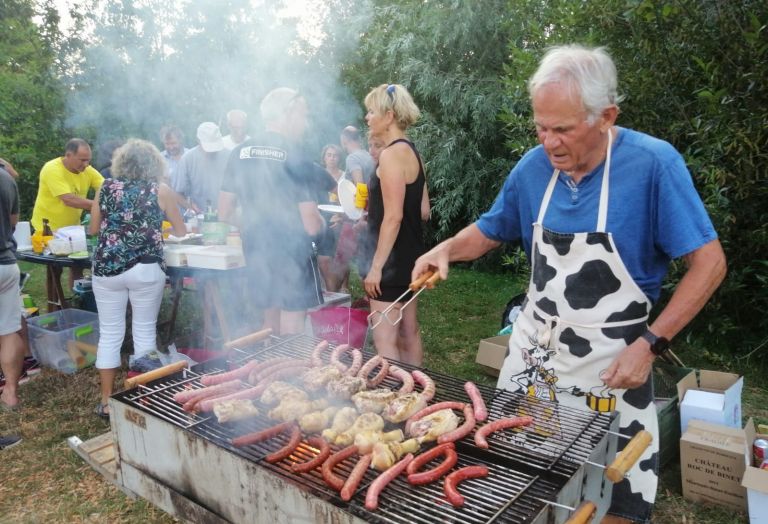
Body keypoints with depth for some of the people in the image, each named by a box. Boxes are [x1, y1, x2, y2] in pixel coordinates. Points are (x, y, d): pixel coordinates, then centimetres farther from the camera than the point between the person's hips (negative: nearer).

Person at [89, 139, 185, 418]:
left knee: (110, 333, 10)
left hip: (107, 268, 2)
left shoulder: (107, 188, 7)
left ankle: (106, 400, 17)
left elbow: (94, 229, 16)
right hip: (145, 269, -2)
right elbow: (181, 232, 11)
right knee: (144, 331, 10)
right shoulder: (160, 190, 2)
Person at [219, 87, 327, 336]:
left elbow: (225, 214, 7)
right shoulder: (297, 158, -14)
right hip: (293, 252, -6)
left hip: (257, 251, 6)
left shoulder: (239, 153, 3)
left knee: (270, 322, 21)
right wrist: (321, 221, 5)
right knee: (292, 330, 3)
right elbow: (311, 226, -16)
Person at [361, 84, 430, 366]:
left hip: (392, 258, -10)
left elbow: (393, 217, -21)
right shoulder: (412, 152, 12)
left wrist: (376, 266, -19)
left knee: (384, 339, -4)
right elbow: (423, 211, 14)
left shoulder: (392, 154, -16)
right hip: (410, 255, 10)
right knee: (408, 331, 17)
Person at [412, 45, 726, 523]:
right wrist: (446, 249, -10)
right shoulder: (534, 167, -5)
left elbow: (709, 263, -14)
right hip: (533, 353, 4)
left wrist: (650, 345, -19)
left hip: (611, 364, -3)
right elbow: (490, 232, 10)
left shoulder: (653, 163, -18)